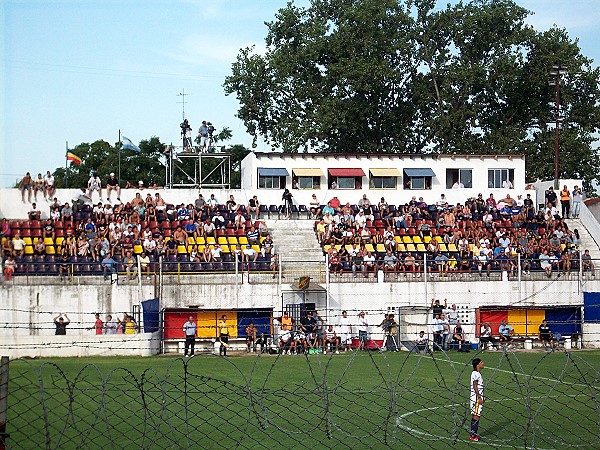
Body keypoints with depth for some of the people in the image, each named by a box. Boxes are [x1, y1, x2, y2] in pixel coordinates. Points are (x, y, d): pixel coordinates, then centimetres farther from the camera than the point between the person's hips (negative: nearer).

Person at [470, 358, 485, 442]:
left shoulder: (477, 373, 16)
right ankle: (473, 436, -8)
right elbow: (475, 387, -19)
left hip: (478, 398, 10)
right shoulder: (476, 374, -15)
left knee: (475, 416, 12)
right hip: (477, 398, -10)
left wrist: (482, 397, 25)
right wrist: (479, 398, -20)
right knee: (476, 416, -8)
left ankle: (473, 434, 16)